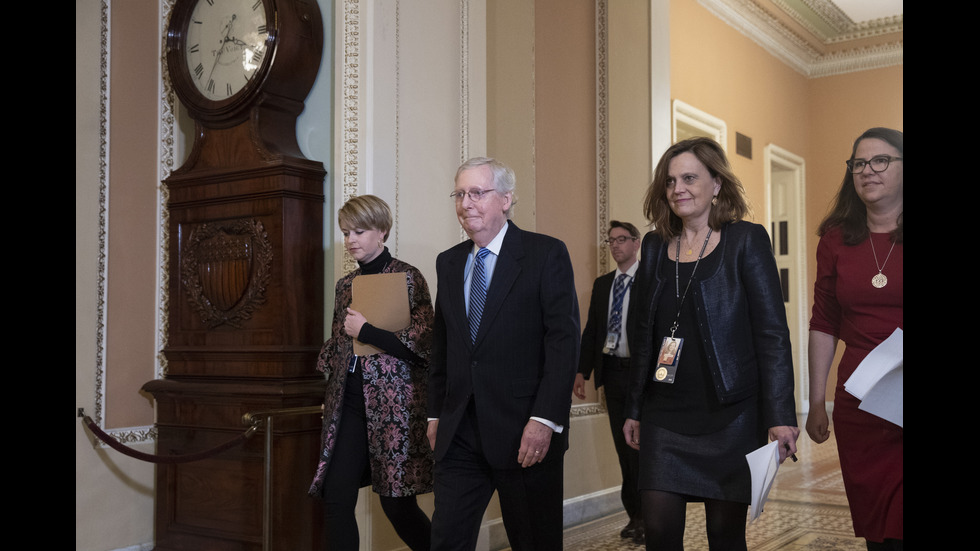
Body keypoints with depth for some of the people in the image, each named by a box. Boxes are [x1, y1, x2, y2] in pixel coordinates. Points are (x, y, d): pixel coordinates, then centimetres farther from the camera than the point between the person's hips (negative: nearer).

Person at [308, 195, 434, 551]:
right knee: (335, 496, -3)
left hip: (393, 402, -5)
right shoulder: (346, 284, 14)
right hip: (349, 404, 6)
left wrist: (365, 330, -13)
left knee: (397, 504, 3)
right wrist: (332, 395, 13)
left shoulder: (408, 277, -5)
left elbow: (423, 344, -13)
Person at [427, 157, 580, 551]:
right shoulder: (448, 263, 13)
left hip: (525, 433, -4)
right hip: (459, 435, 5)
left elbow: (564, 340, -11)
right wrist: (435, 414, 13)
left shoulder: (546, 254, -4)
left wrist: (545, 419, -18)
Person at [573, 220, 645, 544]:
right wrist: (582, 371, 6)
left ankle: (646, 516, 9)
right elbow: (591, 329, 13)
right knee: (623, 447, 10)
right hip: (612, 373, 5)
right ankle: (634, 515, 20)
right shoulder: (601, 284, 14)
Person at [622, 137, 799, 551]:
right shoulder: (655, 246, 10)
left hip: (730, 414, -3)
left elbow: (773, 333, -6)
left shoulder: (746, 240, -3)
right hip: (665, 415, 4)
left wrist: (781, 416, -12)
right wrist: (634, 410, 13)